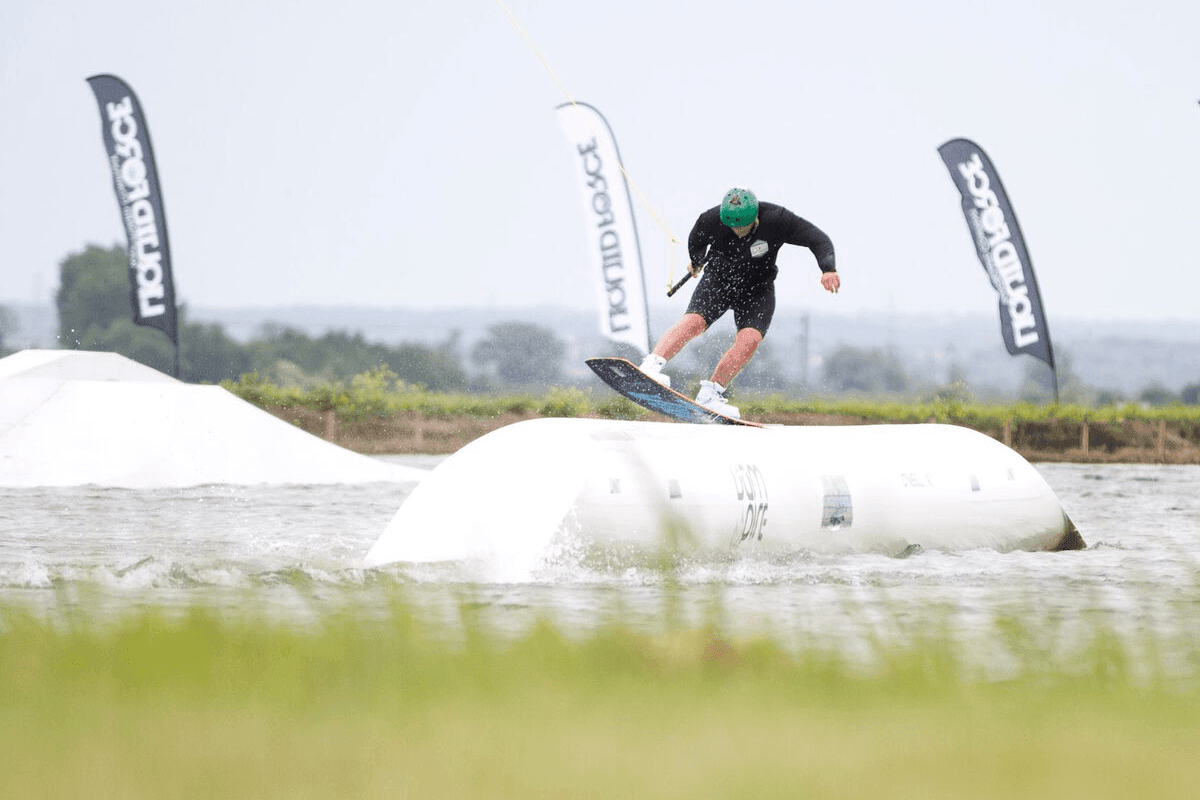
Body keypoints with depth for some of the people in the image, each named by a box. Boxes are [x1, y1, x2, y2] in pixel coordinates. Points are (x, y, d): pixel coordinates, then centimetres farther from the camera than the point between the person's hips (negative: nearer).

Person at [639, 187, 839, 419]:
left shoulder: (777, 220, -25)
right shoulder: (712, 220, -21)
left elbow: (819, 240, -21)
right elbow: (695, 242, 4)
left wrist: (828, 268, -38)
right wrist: (696, 262, 24)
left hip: (757, 289, 0)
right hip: (717, 281, 0)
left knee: (750, 339, -23)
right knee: (693, 322, -27)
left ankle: (710, 394, -18)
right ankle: (652, 366, -37)